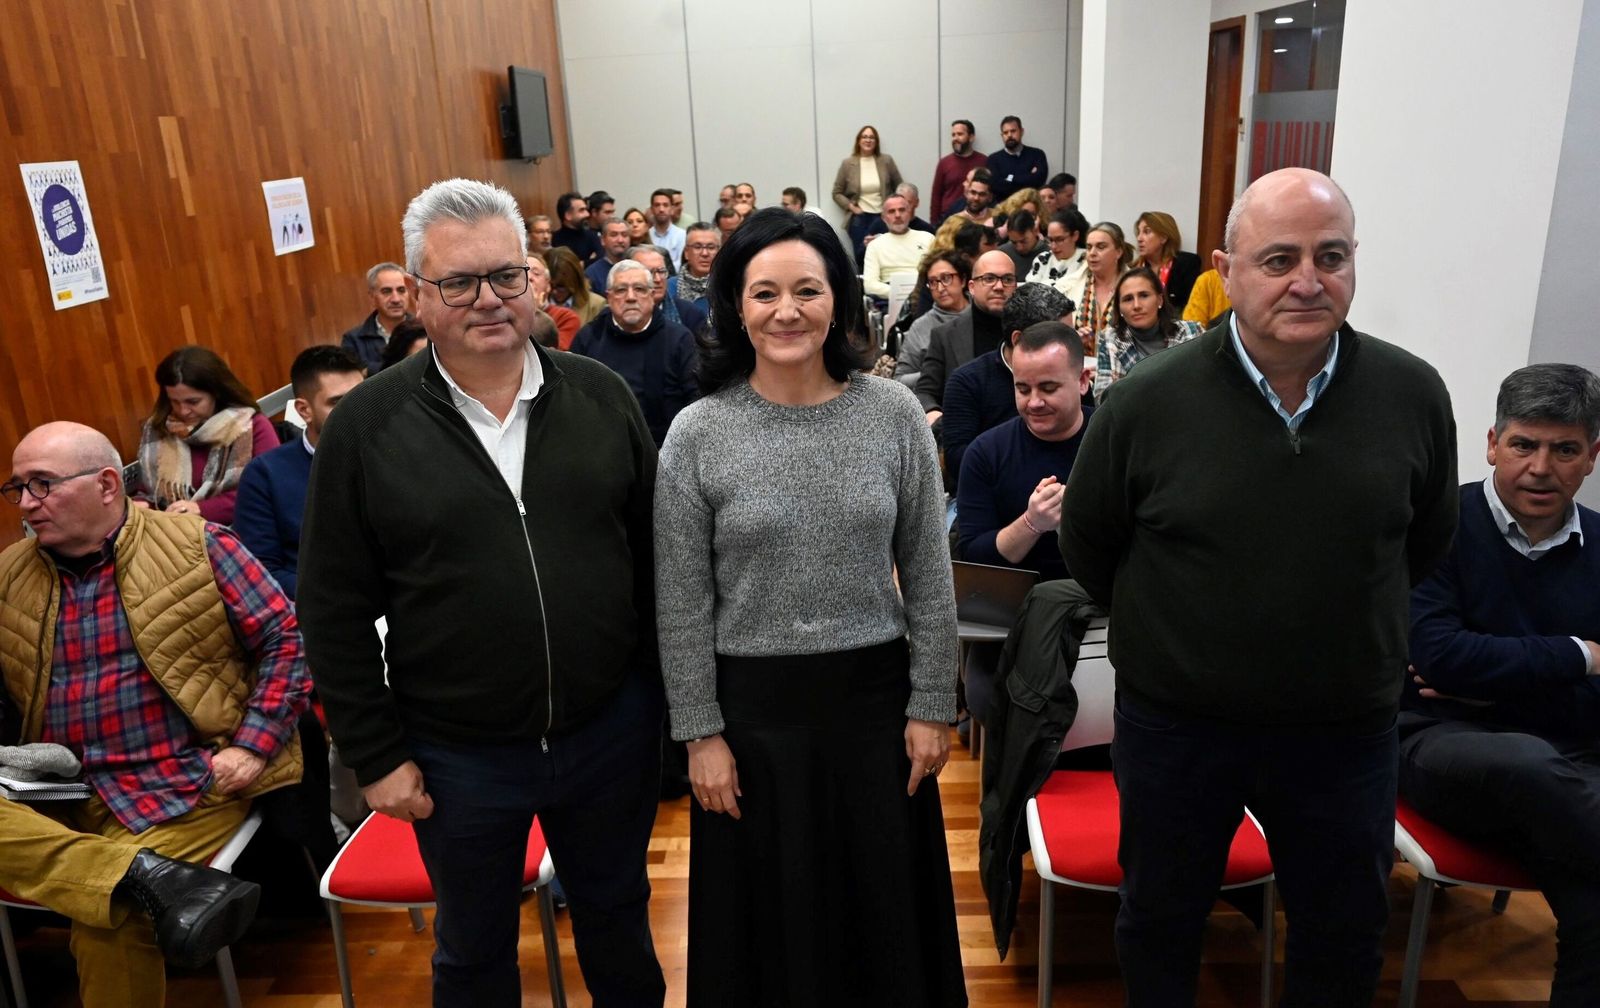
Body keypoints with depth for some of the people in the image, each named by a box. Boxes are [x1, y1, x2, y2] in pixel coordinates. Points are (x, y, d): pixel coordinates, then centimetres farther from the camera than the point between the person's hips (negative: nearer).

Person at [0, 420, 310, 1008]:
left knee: (107, 922, -23)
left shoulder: (196, 547, -3)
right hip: (60, 797, 5)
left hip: (183, 788, -5)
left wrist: (254, 745, -11)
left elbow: (289, 637, -3)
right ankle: (155, 876, -28)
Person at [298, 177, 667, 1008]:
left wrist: (667, 692, 3)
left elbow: (655, 556, 2)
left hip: (612, 730, 2)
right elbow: (333, 612, -5)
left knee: (618, 913, 24)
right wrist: (376, 757, -5)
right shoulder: (365, 427, -9)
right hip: (458, 757, -1)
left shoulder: (601, 397, -4)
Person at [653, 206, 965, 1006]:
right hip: (754, 706, -1)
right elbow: (681, 604, -4)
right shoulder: (697, 435, -8)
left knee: (885, 906, 18)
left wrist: (931, 706, 0)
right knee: (770, 913, 16)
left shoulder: (892, 413, -5)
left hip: (875, 696, 1)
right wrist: (701, 732, -4)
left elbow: (929, 575, 0)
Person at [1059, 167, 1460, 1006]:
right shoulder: (1146, 402, -15)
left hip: (1347, 725, 2)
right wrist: (1165, 628, 5)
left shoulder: (1414, 395, -9)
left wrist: (1344, 620, 9)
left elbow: (1427, 541, 8)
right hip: (1174, 722, -1)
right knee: (1160, 923, 20)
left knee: (1346, 938, 22)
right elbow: (1086, 546, -1)